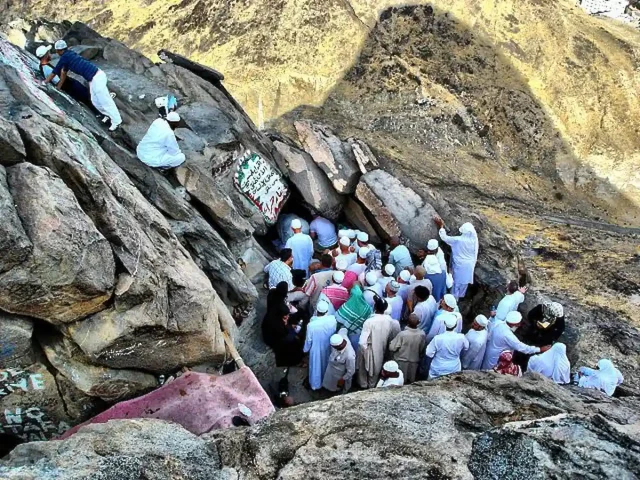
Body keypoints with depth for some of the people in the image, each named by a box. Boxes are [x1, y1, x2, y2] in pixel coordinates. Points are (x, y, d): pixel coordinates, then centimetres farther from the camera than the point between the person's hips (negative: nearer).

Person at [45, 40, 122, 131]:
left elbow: (54, 73, 3)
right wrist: (59, 87, 32)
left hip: (96, 78, -9)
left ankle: (117, 121, 1)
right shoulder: (69, 54, 18)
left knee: (105, 101, -4)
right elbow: (64, 72, 27)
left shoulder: (64, 57, -8)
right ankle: (109, 116, 24)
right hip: (96, 75, 9)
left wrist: (44, 82, 18)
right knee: (95, 101, 16)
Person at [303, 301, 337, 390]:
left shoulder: (311, 325, -34)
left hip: (316, 350, -3)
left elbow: (308, 340, -18)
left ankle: (315, 384, 45)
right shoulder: (332, 319, -25)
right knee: (326, 364, 30)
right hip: (328, 348, 3)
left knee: (316, 367, 23)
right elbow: (334, 332, -5)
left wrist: (305, 349, 2)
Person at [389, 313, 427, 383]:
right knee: (411, 383, 20)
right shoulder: (422, 334, -16)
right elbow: (423, 350, -1)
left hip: (401, 362, -3)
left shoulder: (402, 334, -28)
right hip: (414, 363, 3)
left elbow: (392, 348, -17)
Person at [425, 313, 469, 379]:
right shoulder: (461, 338, -20)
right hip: (454, 371, 2)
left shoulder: (438, 338, -27)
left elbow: (429, 354, -16)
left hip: (437, 371, -2)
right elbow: (466, 347, 3)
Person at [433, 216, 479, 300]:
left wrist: (441, 226, -3)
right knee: (464, 282, 21)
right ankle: (460, 296, 40)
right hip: (469, 265, 4)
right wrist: (473, 264, 14)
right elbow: (475, 254, -1)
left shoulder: (457, 240, -25)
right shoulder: (474, 240, -13)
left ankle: (454, 298, 26)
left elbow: (444, 238, -13)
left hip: (459, 265, -4)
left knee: (457, 282, 14)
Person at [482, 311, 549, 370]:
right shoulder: (507, 335, -33)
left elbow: (489, 338, 6)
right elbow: (521, 347, -29)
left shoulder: (500, 325, -8)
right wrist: (540, 349, -25)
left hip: (490, 355, 8)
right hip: (495, 363, -8)